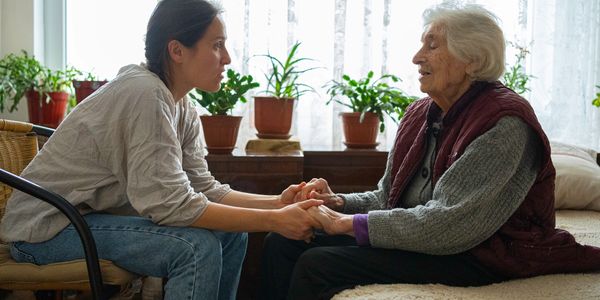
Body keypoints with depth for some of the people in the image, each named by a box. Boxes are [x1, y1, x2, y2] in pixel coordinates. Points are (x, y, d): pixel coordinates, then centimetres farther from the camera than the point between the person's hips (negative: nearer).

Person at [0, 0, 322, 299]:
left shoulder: (182, 108, 3)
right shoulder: (144, 94, -25)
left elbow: (203, 188, 2)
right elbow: (171, 203, -28)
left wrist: (277, 204, -9)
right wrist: (273, 221, -25)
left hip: (96, 216, 9)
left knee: (231, 233, 3)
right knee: (197, 246, -25)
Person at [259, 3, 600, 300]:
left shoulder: (505, 125, -17)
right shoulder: (421, 113, 9)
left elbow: (451, 223, -25)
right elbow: (388, 198, 15)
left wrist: (349, 224, -22)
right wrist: (339, 202, -6)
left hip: (477, 260, -8)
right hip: (418, 239, 8)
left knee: (318, 264, -23)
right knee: (282, 243, -4)